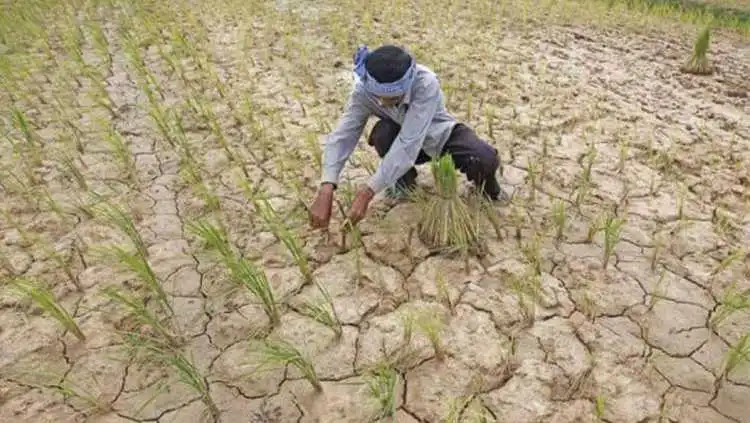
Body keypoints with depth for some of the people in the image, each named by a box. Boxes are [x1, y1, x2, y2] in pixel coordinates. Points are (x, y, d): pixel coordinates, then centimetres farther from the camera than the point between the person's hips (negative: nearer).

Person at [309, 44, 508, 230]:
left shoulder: (426, 84, -38)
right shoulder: (363, 89, -27)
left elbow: (408, 144, -44)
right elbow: (342, 135, -32)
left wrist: (368, 191, -50)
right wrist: (326, 190, -47)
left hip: (441, 136, -2)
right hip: (401, 136, 3)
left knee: (486, 159, -31)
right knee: (383, 133, -32)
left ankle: (486, 185, 8)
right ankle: (405, 178, 0)